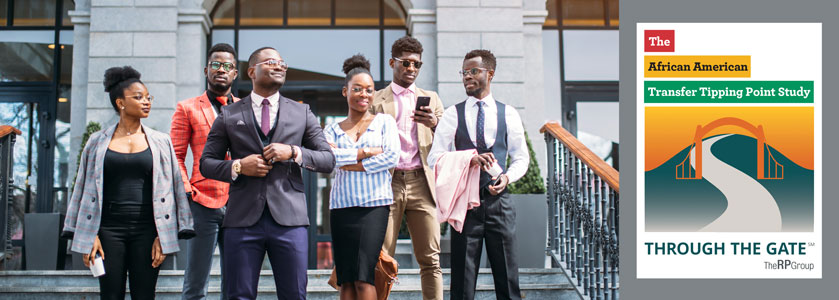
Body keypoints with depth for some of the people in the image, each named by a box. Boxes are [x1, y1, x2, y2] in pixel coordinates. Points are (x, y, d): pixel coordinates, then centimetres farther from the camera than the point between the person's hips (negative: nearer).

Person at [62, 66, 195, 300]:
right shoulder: (98, 141, 7)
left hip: (146, 229, 0)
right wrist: (89, 237, 0)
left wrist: (163, 237, -3)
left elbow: (172, 188, 5)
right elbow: (85, 188, 8)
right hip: (109, 229, 0)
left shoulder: (161, 142, 7)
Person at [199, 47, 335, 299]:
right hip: (243, 220, 0)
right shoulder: (229, 115, 11)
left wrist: (294, 152, -7)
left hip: (289, 220, 1)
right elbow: (206, 163, 11)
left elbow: (328, 160, 10)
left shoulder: (302, 113, 13)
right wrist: (238, 166, -8)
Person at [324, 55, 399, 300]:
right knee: (346, 280, 0)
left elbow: (392, 156, -6)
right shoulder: (333, 130, 14)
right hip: (342, 206, 3)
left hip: (375, 205, -2)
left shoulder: (384, 121, 10)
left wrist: (348, 163, -4)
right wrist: (367, 152, -10)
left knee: (363, 277, -12)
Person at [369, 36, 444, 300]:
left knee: (430, 259, -2)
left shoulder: (431, 99, 18)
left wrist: (435, 125, -9)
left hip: (421, 183, 2)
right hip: (387, 184, -1)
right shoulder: (375, 100, 11)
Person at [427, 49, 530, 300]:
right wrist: (469, 158, -17)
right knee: (463, 278, 4)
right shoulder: (452, 115, 4)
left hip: (498, 201, 1)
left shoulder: (508, 114, 8)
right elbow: (435, 158, -2)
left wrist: (508, 177, -7)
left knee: (506, 274, 4)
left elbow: (521, 157, 13)